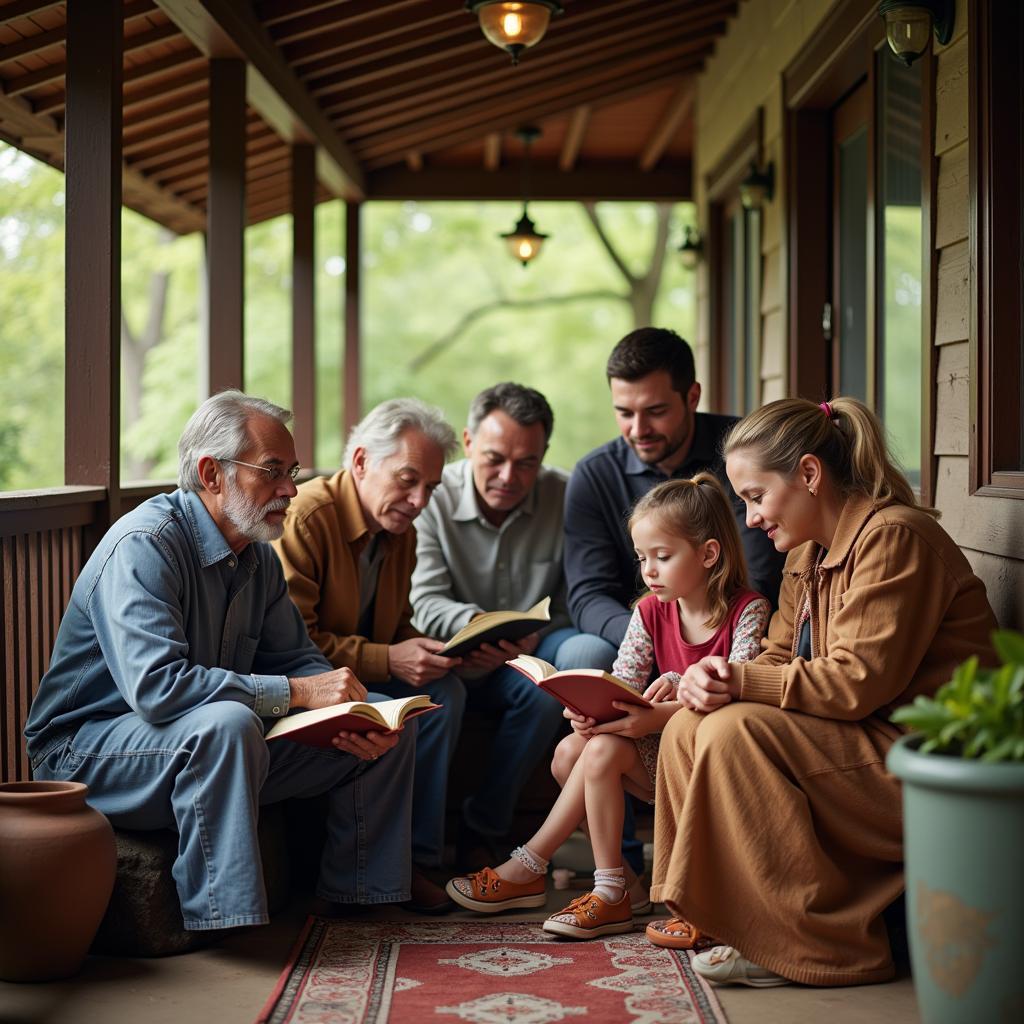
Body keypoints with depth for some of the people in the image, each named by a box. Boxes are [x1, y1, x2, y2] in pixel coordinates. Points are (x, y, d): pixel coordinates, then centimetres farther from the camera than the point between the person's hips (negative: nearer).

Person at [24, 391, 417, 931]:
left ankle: (354, 891, 13)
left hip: (214, 746, 9)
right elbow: (156, 685, -35)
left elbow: (296, 659, 9)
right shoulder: (143, 546, -23)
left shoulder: (258, 557, 6)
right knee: (225, 724, -41)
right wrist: (295, 692, -32)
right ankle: (221, 919, -32)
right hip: (88, 752, -8)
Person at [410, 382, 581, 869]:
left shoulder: (564, 496, -3)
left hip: (534, 653, 2)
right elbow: (425, 602, -15)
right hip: (459, 661, -2)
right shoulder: (434, 499, -6)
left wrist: (531, 639, -25)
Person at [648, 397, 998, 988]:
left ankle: (823, 946, -18)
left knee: (733, 734, -25)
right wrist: (713, 680, -10)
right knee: (689, 730, 1)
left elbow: (859, 682, -23)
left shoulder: (893, 537, -16)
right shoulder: (811, 553, 14)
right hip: (869, 745, 10)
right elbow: (779, 658, 12)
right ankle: (712, 912, 4)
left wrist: (741, 683, -20)